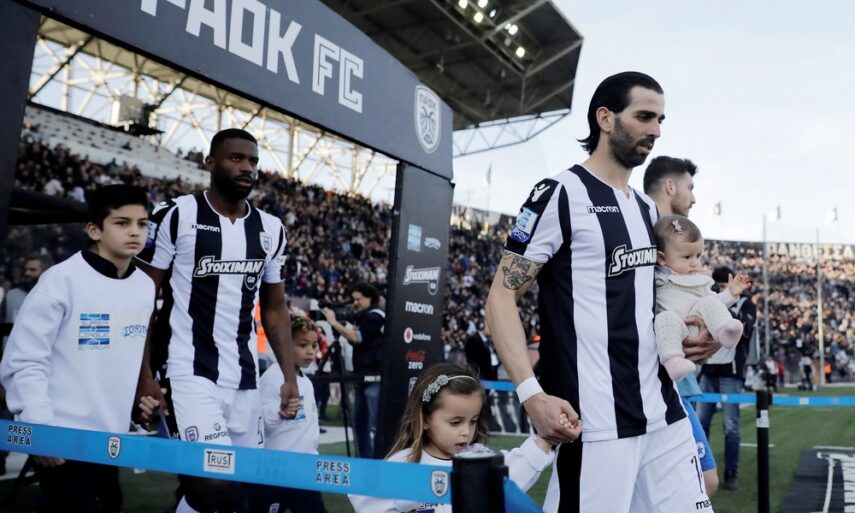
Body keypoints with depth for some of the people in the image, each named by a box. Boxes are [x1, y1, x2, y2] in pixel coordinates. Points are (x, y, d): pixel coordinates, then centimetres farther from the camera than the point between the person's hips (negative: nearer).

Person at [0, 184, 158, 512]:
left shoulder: (146, 286, 5)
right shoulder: (62, 279, -13)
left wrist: (143, 388, 4)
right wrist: (40, 429, -16)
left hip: (113, 436, 6)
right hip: (63, 438, -6)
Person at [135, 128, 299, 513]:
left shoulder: (271, 230, 10)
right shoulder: (176, 215, -4)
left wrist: (290, 376, 7)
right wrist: (144, 376, -10)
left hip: (245, 379, 5)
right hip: (189, 373, -5)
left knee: (244, 482, 7)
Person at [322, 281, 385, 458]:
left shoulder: (376, 315, -8)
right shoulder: (365, 317, 20)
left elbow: (357, 338, -19)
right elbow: (355, 340, 21)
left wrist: (334, 323, -13)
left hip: (376, 378, -10)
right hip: (364, 377, 10)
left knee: (375, 424, -9)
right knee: (359, 422, 11)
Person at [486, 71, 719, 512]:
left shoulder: (647, 209, 15)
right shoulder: (560, 195, -9)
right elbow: (501, 298, -12)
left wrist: (697, 334, 7)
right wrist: (532, 394, -23)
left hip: (666, 414, 8)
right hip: (596, 423, -8)